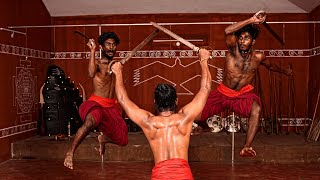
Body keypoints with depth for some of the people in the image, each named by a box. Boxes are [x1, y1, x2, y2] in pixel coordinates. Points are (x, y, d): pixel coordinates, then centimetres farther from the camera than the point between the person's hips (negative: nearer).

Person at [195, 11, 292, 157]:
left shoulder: (258, 57, -5)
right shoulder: (233, 50, -15)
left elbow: (270, 66, 20)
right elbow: (228, 31, -38)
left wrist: (284, 71, 37)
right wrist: (251, 20, -41)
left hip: (242, 95, 1)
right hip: (222, 93, -1)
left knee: (256, 108, -34)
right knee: (196, 117, -9)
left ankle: (246, 147, -29)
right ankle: (204, 126, 31)